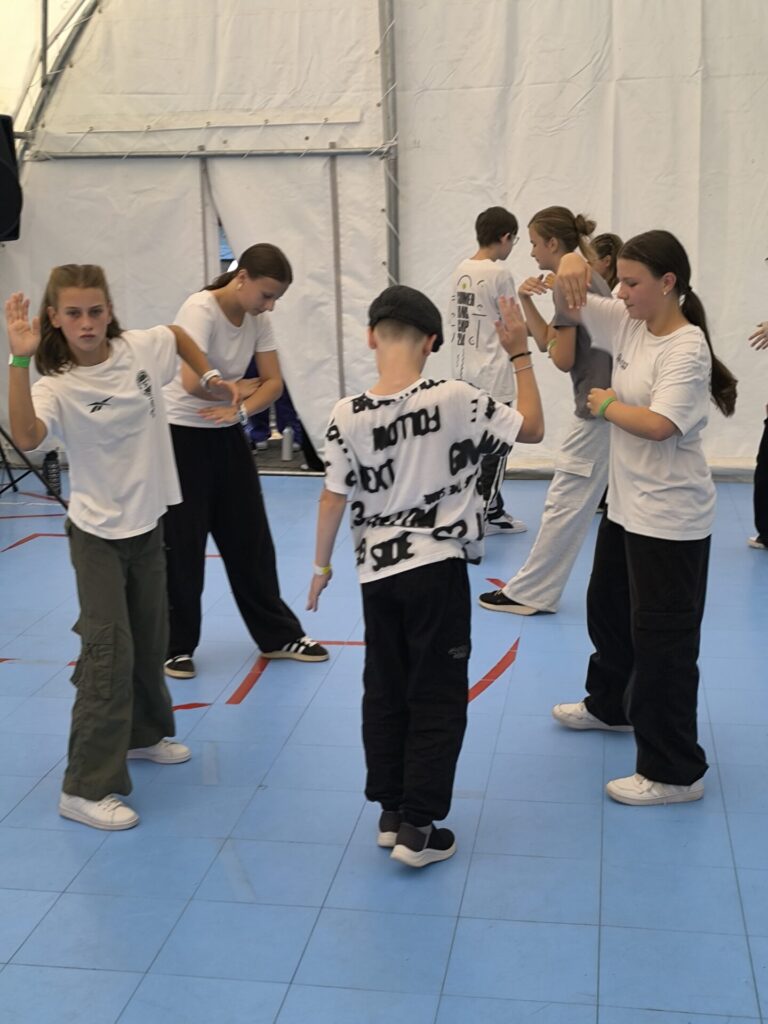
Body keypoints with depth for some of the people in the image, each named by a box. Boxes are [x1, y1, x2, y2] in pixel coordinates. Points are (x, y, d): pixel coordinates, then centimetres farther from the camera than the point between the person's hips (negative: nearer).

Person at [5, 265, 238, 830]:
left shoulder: (141, 348, -6)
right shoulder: (57, 385, -19)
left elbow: (179, 333, 18)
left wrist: (210, 376, 10)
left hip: (147, 523, 6)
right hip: (98, 533, -6)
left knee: (151, 641, 20)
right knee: (110, 652, -10)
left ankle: (143, 733, 44)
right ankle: (86, 789, -2)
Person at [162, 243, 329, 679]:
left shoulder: (259, 319, 0)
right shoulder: (201, 310, -21)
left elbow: (274, 382, -2)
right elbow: (192, 382, -31)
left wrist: (240, 410, -21)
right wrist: (243, 388, -14)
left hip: (228, 437, 7)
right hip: (183, 437, -6)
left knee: (251, 538, 11)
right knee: (182, 545, 1)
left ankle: (278, 635, 22)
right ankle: (177, 646, 16)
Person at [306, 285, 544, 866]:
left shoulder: (348, 416, -6)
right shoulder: (456, 399, -12)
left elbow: (334, 500, -1)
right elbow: (532, 429, -2)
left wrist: (322, 565, 13)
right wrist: (520, 354, 6)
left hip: (378, 572, 3)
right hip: (438, 568, -3)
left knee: (384, 694, 16)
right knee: (438, 700, 6)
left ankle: (391, 813, 25)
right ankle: (418, 829, 8)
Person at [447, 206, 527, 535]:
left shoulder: (460, 270, 8)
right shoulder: (499, 273, -13)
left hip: (464, 375, 8)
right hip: (492, 378, -8)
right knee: (493, 450, 0)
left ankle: (493, 513, 24)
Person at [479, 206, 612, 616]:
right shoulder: (584, 278, 15)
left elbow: (562, 359, -17)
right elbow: (545, 342, 16)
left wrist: (557, 334, 2)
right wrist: (526, 301, 4)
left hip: (598, 409, -10)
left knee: (564, 505, -2)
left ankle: (528, 593, 6)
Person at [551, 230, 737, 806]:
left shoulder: (686, 348, -20)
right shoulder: (629, 324, 3)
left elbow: (658, 424, -31)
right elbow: (568, 307, 10)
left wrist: (606, 404, -14)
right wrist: (571, 266, -12)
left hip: (670, 520, -9)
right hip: (626, 505, 9)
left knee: (662, 639, -3)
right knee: (607, 608, 26)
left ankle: (675, 772, 8)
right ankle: (610, 705, 50)